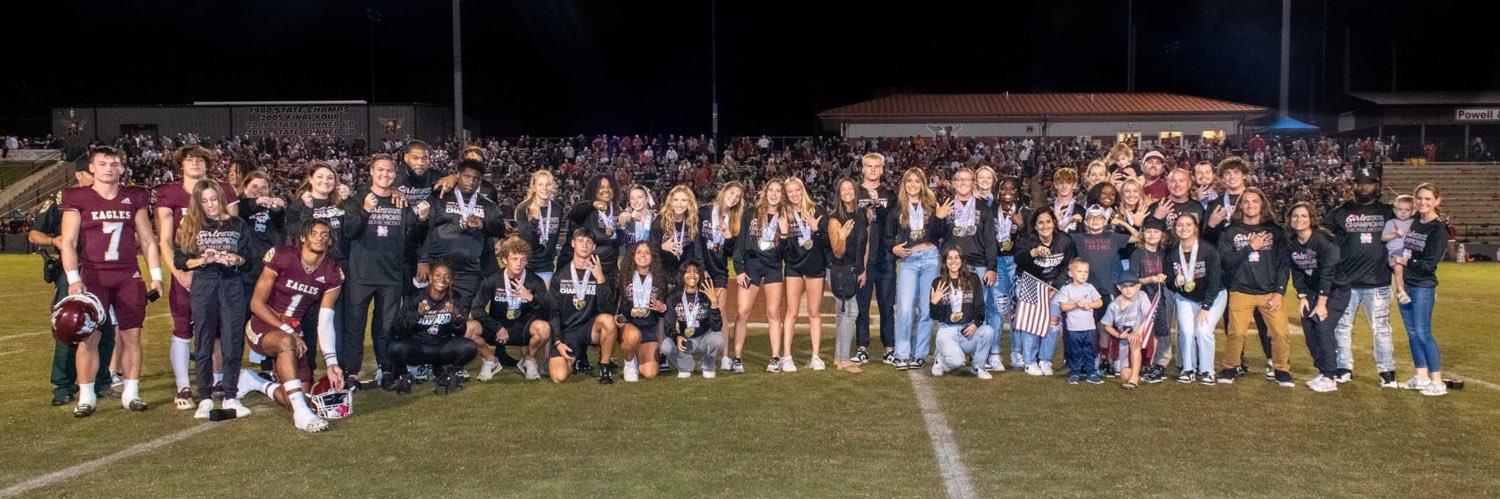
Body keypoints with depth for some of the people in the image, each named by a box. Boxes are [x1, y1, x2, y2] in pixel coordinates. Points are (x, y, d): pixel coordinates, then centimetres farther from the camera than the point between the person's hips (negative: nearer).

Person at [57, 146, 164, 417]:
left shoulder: (135, 197, 9)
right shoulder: (77, 198, 1)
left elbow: (147, 240, 12)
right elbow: (68, 242, -3)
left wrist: (156, 275, 6)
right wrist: (73, 279, -12)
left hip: (129, 277, 2)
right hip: (92, 276, -2)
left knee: (131, 335, 4)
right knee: (89, 336, -3)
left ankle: (131, 392, 13)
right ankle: (86, 396, 6)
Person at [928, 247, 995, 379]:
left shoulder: (973, 279, 7)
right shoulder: (938, 283, 4)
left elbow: (980, 307, 4)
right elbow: (934, 316, 4)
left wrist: (975, 323, -15)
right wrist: (933, 302, -17)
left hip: (969, 329, 2)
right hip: (947, 330, -2)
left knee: (988, 331, -31)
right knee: (956, 361, -30)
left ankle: (977, 366, -5)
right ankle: (940, 358, 9)